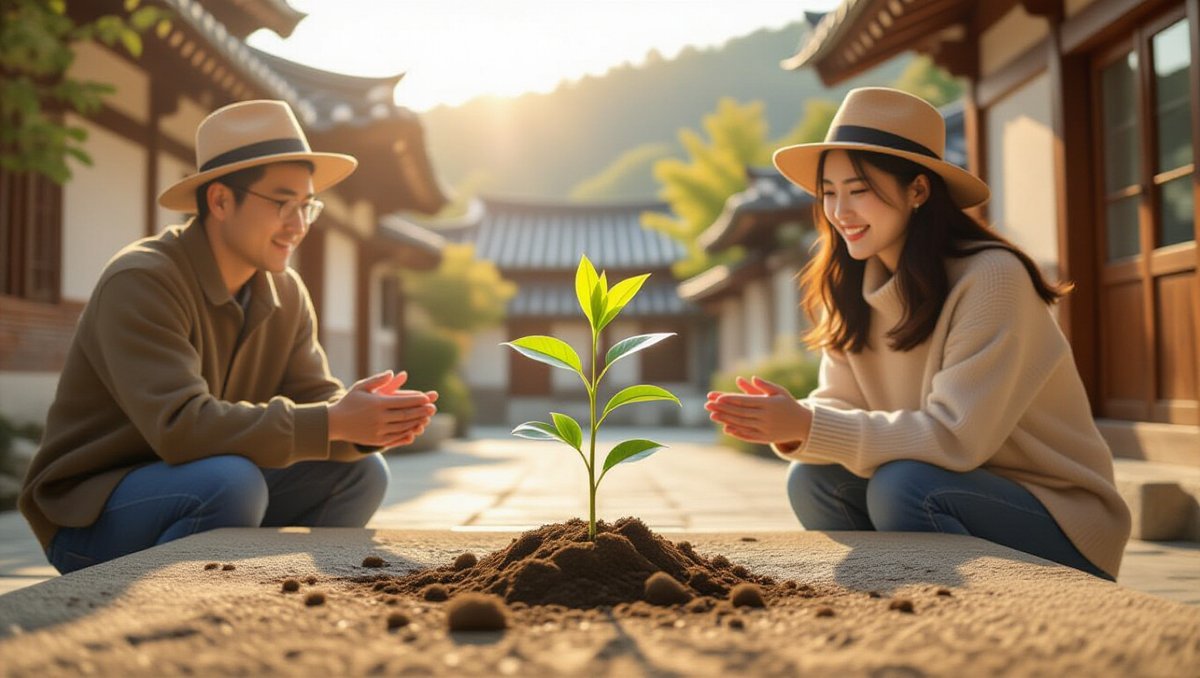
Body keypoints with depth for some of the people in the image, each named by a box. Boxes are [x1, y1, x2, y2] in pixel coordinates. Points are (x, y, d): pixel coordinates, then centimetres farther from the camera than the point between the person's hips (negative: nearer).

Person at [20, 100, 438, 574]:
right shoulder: (141, 281, -22)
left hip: (208, 489, 7)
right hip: (92, 508, -7)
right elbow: (178, 426, -33)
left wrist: (369, 418, -27)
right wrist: (333, 424, -34)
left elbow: (315, 399, -4)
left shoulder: (286, 295, 1)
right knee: (233, 482, -35)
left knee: (360, 472, -7)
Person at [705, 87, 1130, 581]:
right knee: (812, 481, -14)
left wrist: (809, 426, -31)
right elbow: (842, 407, -4)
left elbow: (955, 436, -28)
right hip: (958, 489, 6)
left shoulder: (992, 278, -21)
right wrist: (790, 424, -27)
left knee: (903, 488, -30)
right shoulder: (854, 287, 0)